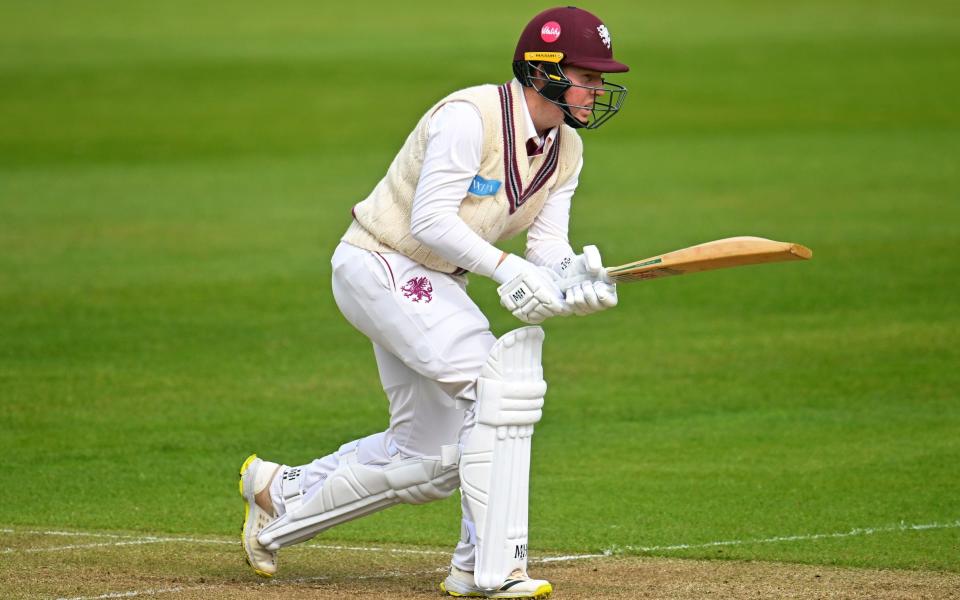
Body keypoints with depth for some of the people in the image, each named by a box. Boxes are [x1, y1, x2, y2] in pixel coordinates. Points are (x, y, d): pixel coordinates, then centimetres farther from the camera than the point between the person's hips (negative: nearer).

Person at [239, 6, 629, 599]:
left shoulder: (565, 149, 2)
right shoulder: (471, 116, -23)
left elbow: (548, 247, -2)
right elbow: (430, 220, -28)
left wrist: (574, 279, -24)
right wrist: (504, 268, -39)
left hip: (437, 285, 9)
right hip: (379, 264, -9)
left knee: (429, 459, 11)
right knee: (501, 377, -25)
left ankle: (279, 494, 31)